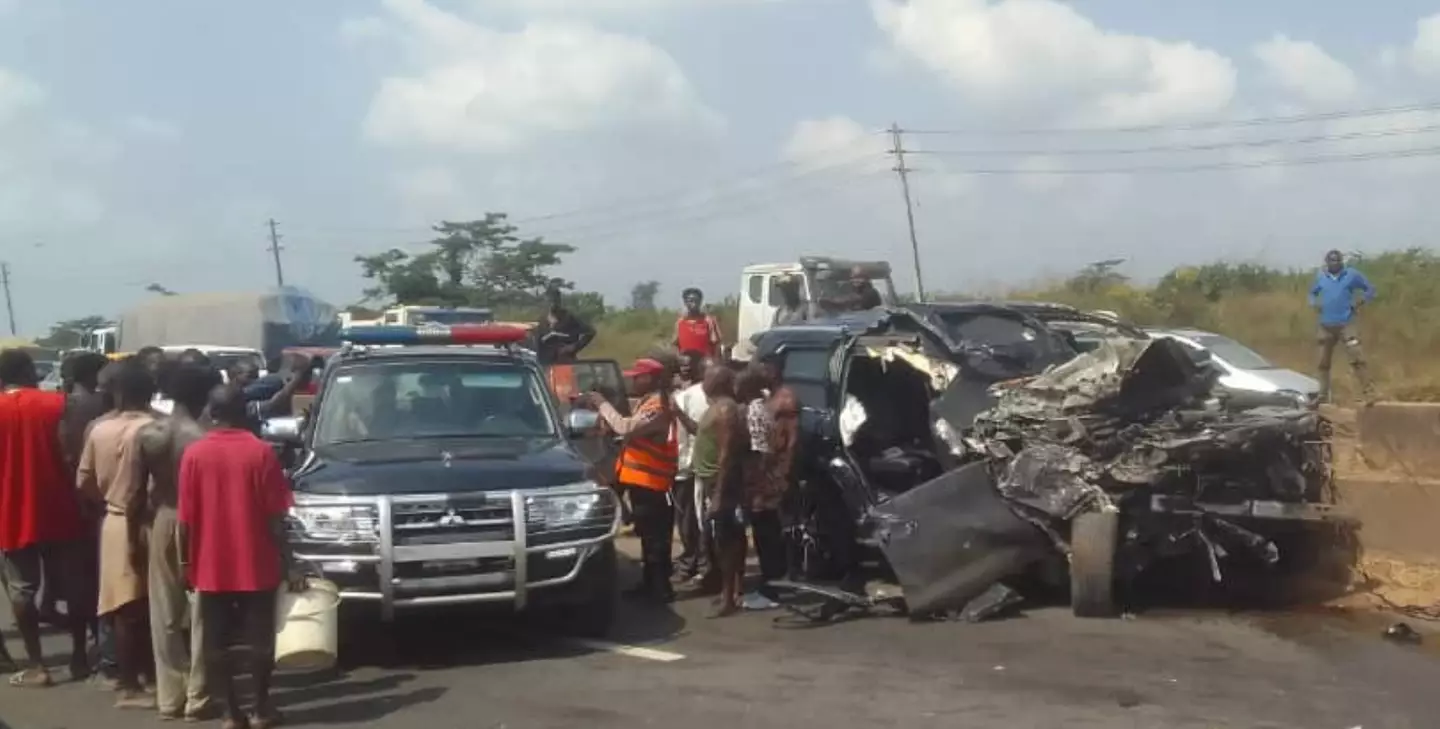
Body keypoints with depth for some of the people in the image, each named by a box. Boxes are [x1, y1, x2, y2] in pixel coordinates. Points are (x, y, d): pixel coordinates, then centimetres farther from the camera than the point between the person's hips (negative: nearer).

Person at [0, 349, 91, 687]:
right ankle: (79, 657, 17)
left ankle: (36, 665, 7)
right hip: (57, 512, 1)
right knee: (71, 585, 11)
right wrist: (77, 502, 7)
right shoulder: (56, 403, -3)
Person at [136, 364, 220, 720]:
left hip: (161, 522, 4)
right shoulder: (204, 439, -16)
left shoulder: (148, 434, -1)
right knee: (200, 614, 4)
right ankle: (197, 697, 7)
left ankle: (169, 695, 14)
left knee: (164, 615, 10)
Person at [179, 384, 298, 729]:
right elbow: (275, 517, -7)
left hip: (211, 566, 1)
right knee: (260, 638, 10)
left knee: (216, 642, 9)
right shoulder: (261, 452, -7)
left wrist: (187, 561, 10)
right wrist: (286, 563, -1)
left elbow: (186, 518, -2)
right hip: (257, 564, -1)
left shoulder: (194, 454, -3)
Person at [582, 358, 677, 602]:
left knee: (655, 536, -7)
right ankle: (649, 583, 23)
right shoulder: (649, 402, 17)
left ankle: (661, 587, -4)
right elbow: (630, 430, 14)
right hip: (643, 478, 10)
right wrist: (602, 410, 5)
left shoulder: (658, 406, -17)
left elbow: (626, 428, -28)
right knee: (648, 534, 15)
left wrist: (602, 404, -18)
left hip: (650, 480, -10)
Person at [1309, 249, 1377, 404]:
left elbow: (1370, 289, 6)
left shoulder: (1352, 275, -1)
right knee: (1323, 362, 11)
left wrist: (1359, 302, -9)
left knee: (1357, 358, -17)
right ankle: (1323, 396, 21)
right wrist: (1314, 303, 2)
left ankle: (1369, 393, -18)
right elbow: (1312, 293, 23)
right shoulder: (1320, 276, 9)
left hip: (1346, 325, -4)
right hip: (1326, 326, 4)